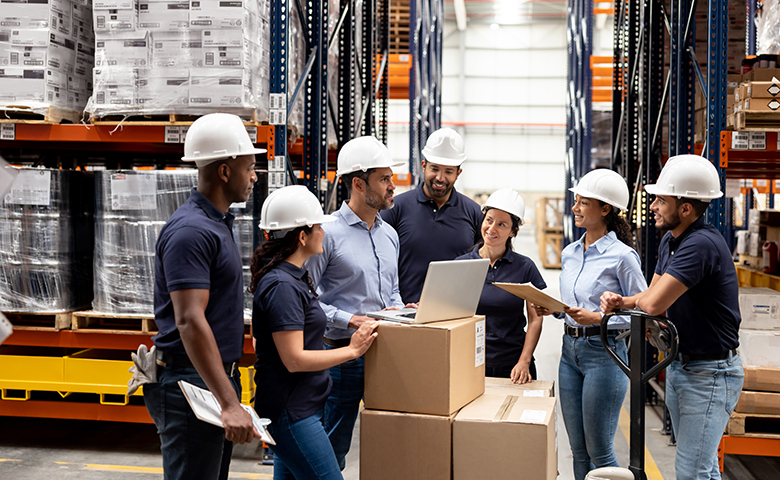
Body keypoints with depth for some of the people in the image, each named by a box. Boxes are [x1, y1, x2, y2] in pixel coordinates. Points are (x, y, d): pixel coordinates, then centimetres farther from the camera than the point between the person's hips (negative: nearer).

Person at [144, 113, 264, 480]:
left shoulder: (217, 223, 15)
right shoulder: (191, 230, -18)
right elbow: (190, 322, -26)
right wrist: (229, 404, -31)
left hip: (218, 379, 10)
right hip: (191, 383, -10)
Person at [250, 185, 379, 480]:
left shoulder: (294, 278, 13)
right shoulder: (282, 286, -19)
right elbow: (294, 359, -22)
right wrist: (352, 350, -14)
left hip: (298, 408, 10)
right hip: (292, 411, -10)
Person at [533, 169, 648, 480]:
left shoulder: (621, 256, -11)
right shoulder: (569, 253, 10)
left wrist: (597, 318, -20)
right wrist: (553, 309, 1)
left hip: (604, 352, -7)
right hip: (569, 350, 7)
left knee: (599, 452, 0)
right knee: (578, 450, 13)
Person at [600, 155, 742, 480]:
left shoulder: (702, 244, -26)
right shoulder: (670, 240, 7)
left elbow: (654, 303, -31)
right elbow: (652, 297, 12)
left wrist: (634, 300, -7)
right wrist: (620, 301, -10)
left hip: (710, 373, -10)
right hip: (678, 365, 10)